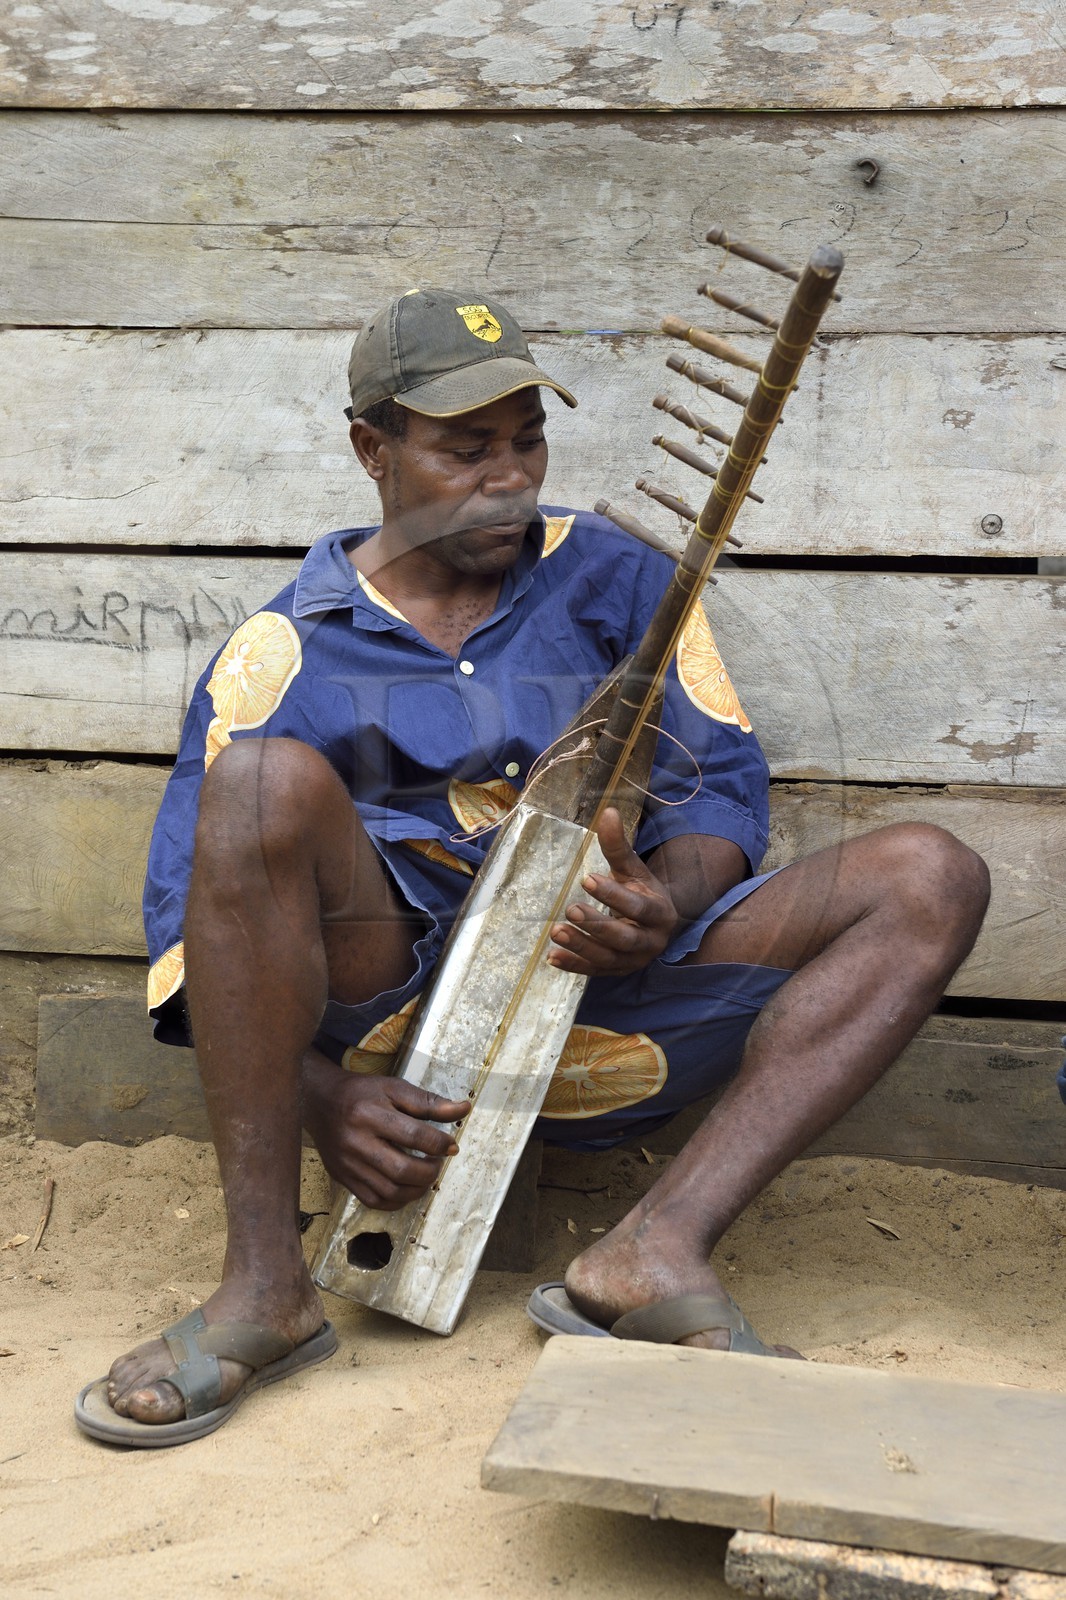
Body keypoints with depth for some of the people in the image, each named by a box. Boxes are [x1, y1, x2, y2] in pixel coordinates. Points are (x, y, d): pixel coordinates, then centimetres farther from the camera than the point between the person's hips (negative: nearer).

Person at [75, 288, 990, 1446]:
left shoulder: (615, 581, 13)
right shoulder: (284, 656, 5)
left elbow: (721, 782, 7)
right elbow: (193, 916, -2)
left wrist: (665, 906, -18)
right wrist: (319, 1096, -20)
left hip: (600, 1009, 3)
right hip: (392, 1008, -2)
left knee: (931, 880, -13)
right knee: (267, 776, -29)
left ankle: (657, 1252, -30)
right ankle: (263, 1287, -24)